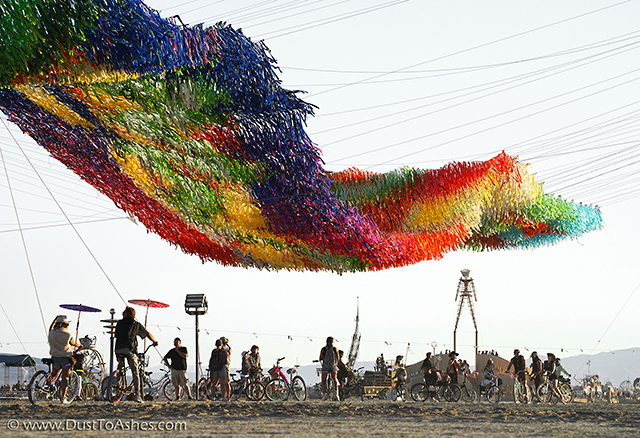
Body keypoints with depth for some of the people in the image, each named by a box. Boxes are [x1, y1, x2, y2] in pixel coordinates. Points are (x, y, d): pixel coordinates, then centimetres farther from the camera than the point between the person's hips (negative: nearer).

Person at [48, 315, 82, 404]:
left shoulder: (51, 333, -3)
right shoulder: (68, 335, -13)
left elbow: (51, 328, 21)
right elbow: (73, 344, 5)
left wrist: (55, 319, 33)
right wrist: (79, 345, 27)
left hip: (55, 358, 3)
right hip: (66, 358, -3)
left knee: (53, 374, 28)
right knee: (65, 377, 3)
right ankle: (63, 397, 2)